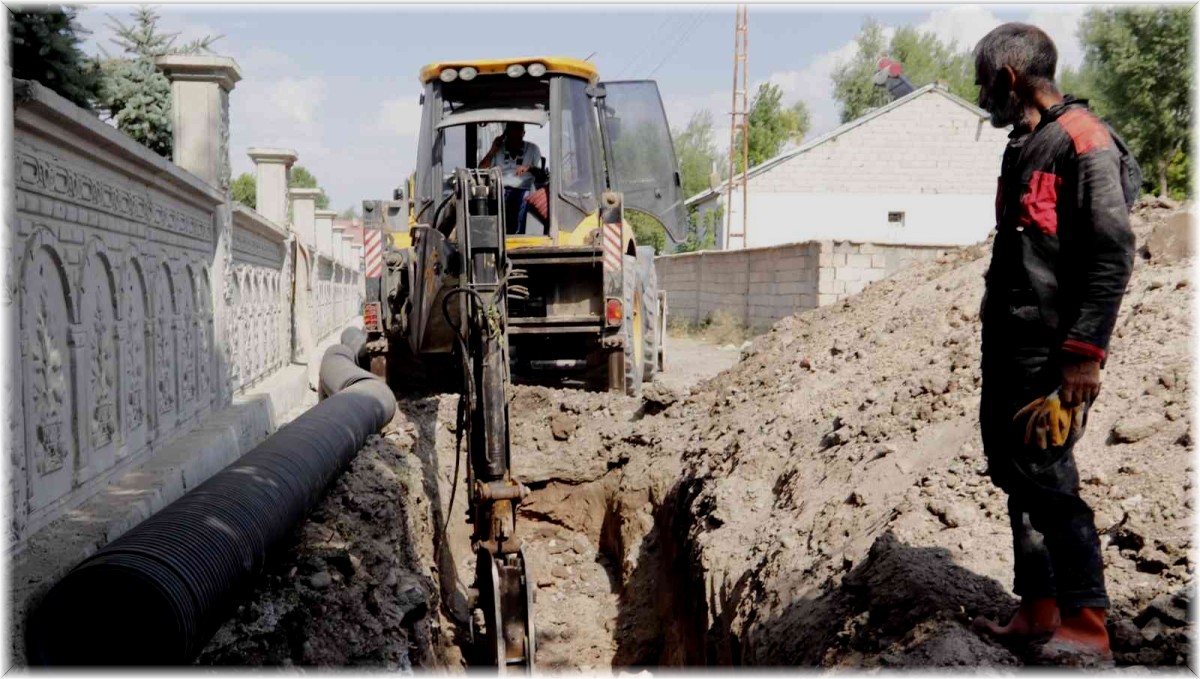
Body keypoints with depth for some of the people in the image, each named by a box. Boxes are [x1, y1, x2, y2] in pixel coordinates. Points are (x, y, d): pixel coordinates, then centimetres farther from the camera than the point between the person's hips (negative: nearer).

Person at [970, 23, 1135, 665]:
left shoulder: (1081, 140, -11)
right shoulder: (1024, 146, 17)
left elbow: (1113, 254, -18)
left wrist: (1086, 353, -21)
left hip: (1049, 352, -10)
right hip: (1006, 346, 10)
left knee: (1047, 480, -8)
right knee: (1015, 474, 12)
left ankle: (1086, 630, 2)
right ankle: (1038, 612, 22)